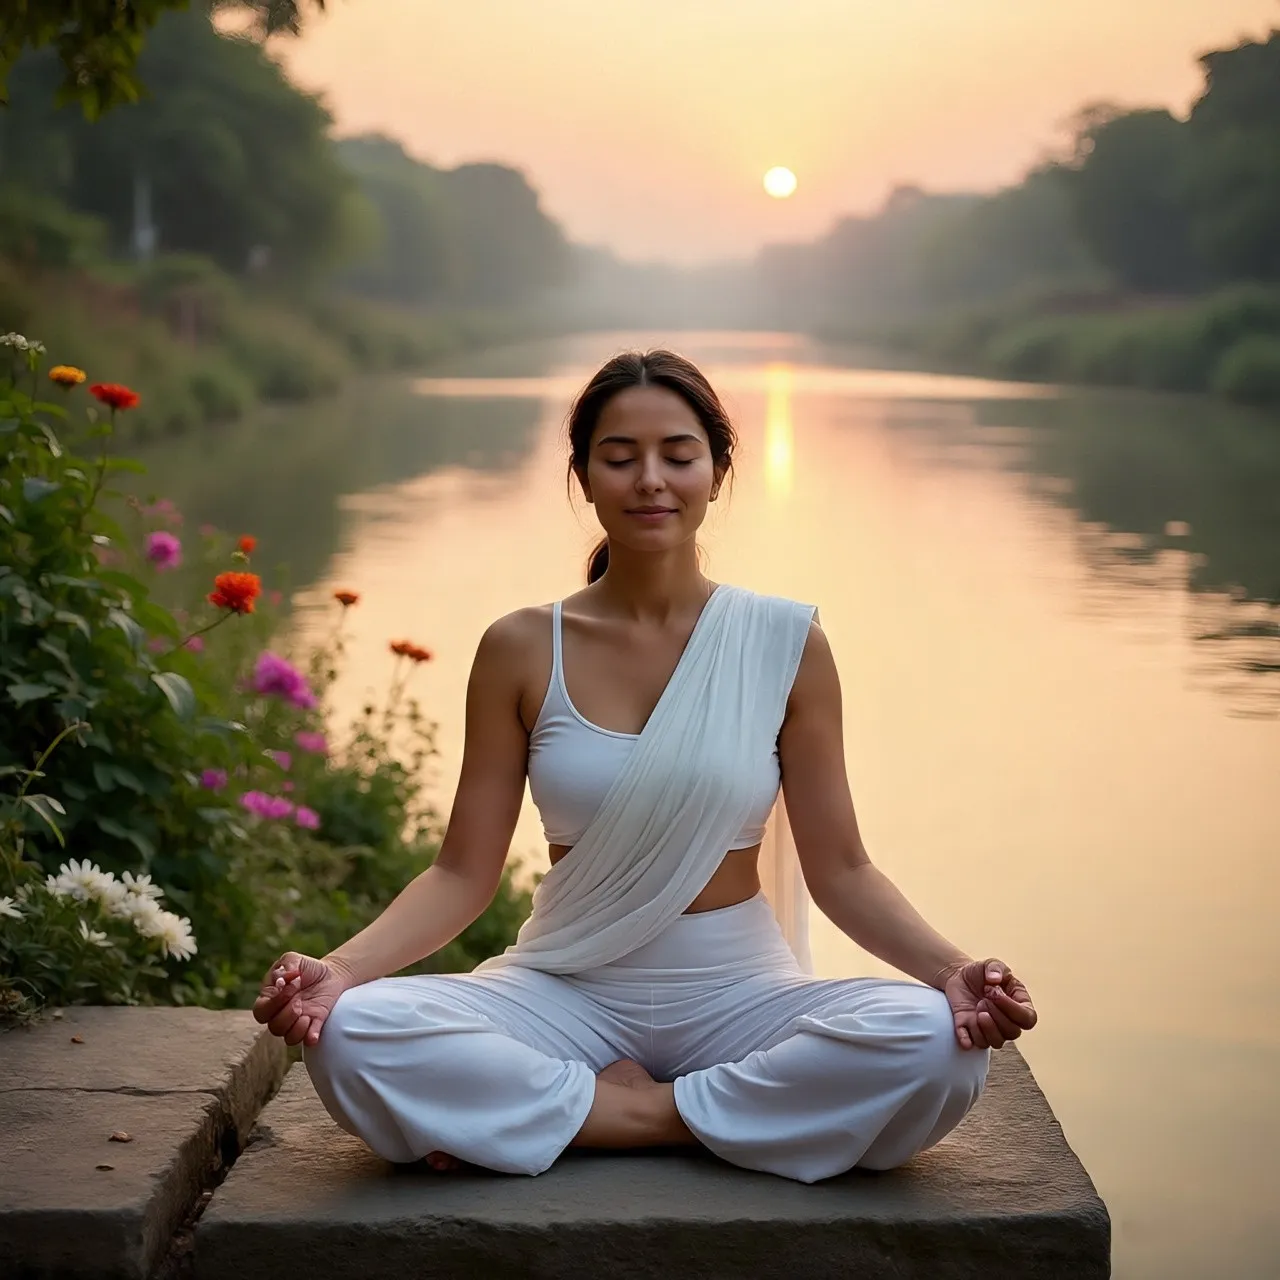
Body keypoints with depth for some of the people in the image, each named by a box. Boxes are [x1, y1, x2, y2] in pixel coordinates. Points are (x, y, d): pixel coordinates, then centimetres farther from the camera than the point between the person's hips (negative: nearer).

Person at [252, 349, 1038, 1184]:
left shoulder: (786, 644, -1)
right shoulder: (522, 651, 0)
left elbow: (839, 870, 0)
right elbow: (464, 874, 0)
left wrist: (952, 969, -18)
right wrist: (339, 968, -17)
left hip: (738, 992, 1)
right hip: (566, 992, 0)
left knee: (940, 1043, -30)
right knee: (350, 1037, -28)